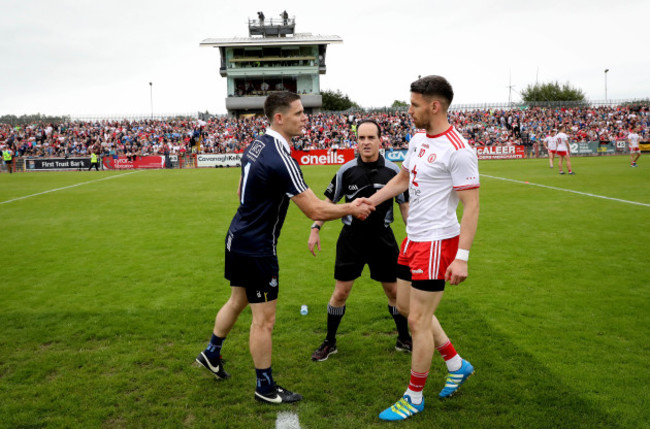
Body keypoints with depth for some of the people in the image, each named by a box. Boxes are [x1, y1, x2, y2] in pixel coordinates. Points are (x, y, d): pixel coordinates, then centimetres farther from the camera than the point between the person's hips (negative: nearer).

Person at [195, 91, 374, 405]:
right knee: (264, 319, 4)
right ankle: (265, 388, 20)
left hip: (237, 238, 9)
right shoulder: (280, 159, -25)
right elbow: (316, 210, -25)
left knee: (237, 301, 27)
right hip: (257, 249, -9)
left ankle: (211, 353, 45)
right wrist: (351, 208, -11)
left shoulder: (256, 145, 4)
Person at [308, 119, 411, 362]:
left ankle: (404, 339, 30)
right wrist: (315, 228, -3)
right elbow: (329, 201, 5)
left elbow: (405, 205, 5)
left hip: (382, 238, 1)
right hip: (351, 238, 0)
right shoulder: (346, 170, -4)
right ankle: (330, 342, 21)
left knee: (394, 290, 9)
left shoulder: (393, 171, -3)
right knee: (340, 292, 2)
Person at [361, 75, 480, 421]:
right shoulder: (418, 139, 8)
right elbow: (402, 179, 23)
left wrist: (462, 257, -24)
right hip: (413, 238, 10)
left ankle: (414, 398, 20)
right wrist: (368, 202, 19)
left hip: (437, 243, -9)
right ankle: (457, 365, 36)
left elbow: (471, 205, -20)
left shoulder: (457, 150, -19)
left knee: (418, 321, 0)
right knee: (406, 306, 19)